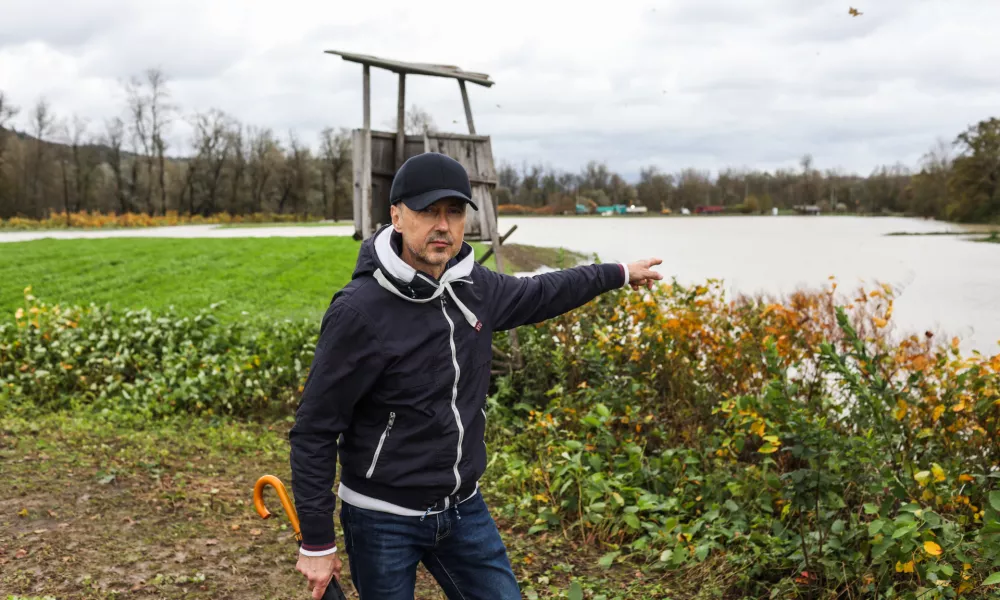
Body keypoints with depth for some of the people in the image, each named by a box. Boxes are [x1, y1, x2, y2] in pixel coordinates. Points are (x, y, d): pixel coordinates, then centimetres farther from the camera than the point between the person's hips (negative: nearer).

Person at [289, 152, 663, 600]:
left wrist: (618, 273, 30)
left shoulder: (474, 286, -2)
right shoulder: (358, 311, -21)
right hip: (383, 521, -6)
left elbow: (538, 294, 20)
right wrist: (316, 543, -16)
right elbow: (314, 431, -17)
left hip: (464, 508, 6)